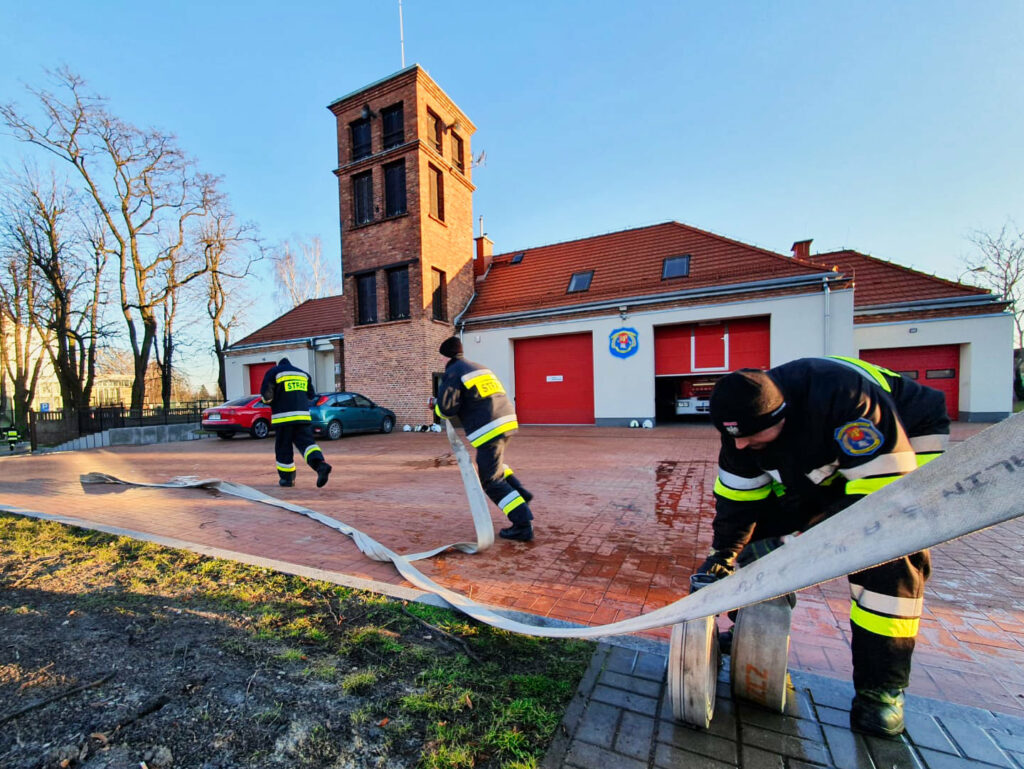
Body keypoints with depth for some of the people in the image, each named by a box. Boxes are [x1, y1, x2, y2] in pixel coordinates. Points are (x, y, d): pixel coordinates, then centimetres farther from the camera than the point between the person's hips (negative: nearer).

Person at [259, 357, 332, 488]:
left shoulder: (274, 372, 5)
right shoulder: (303, 374, 18)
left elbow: (266, 395, -2)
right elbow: (311, 396, 19)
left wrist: (271, 402, 18)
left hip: (283, 416, -3)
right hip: (303, 415, 3)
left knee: (283, 448, 8)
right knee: (306, 442, -3)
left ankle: (286, 477, 16)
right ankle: (320, 464, -27)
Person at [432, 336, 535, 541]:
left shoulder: (453, 373, -2)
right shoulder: (479, 367, 23)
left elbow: (447, 409, -7)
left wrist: (435, 405, 15)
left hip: (489, 429, -8)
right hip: (507, 421, 8)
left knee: (491, 480, 1)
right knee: (493, 463, 32)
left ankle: (523, 525, -3)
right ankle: (520, 493, 21)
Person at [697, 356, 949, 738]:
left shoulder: (844, 400, -42)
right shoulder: (746, 417, -21)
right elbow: (738, 496, -12)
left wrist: (798, 542, -40)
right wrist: (721, 556, -14)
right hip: (820, 466, 5)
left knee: (890, 556, -19)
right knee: (764, 531, -5)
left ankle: (880, 688, 1)